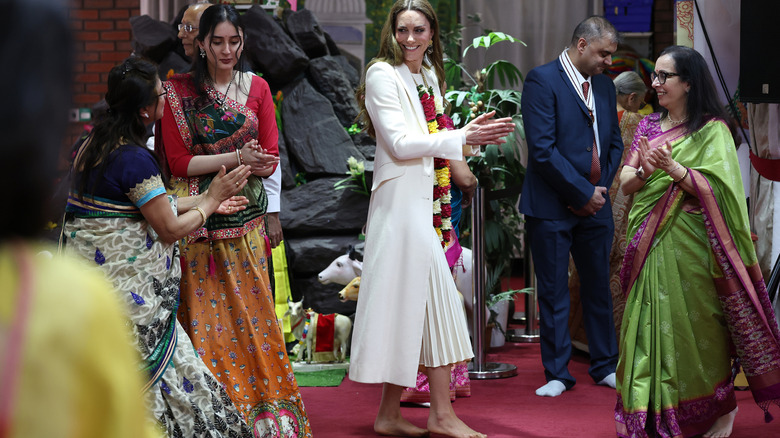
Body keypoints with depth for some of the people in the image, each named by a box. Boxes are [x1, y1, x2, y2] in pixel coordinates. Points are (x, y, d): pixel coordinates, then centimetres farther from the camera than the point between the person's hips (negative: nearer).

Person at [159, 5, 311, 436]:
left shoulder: (257, 88, 8)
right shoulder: (179, 90, 0)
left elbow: (271, 157, 7)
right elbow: (178, 161, -6)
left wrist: (255, 165, -15)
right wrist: (235, 158, -14)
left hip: (246, 218, 2)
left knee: (251, 308, 3)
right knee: (205, 312, -1)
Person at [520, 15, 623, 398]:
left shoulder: (604, 85, 11)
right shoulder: (542, 80, -11)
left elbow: (614, 142, 16)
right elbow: (542, 149, -17)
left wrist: (601, 187, 0)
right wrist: (583, 193, -14)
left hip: (595, 205, 6)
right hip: (552, 207, -6)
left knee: (599, 287, 12)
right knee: (553, 293, 3)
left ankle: (605, 366, 23)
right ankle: (557, 373, 12)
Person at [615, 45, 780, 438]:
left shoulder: (713, 130, -4)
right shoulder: (648, 126, 12)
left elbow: (717, 188, -14)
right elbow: (625, 182, 6)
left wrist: (674, 168, -25)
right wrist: (644, 171, -15)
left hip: (689, 243, -5)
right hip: (649, 242, 5)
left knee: (694, 327, 0)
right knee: (650, 324, 4)